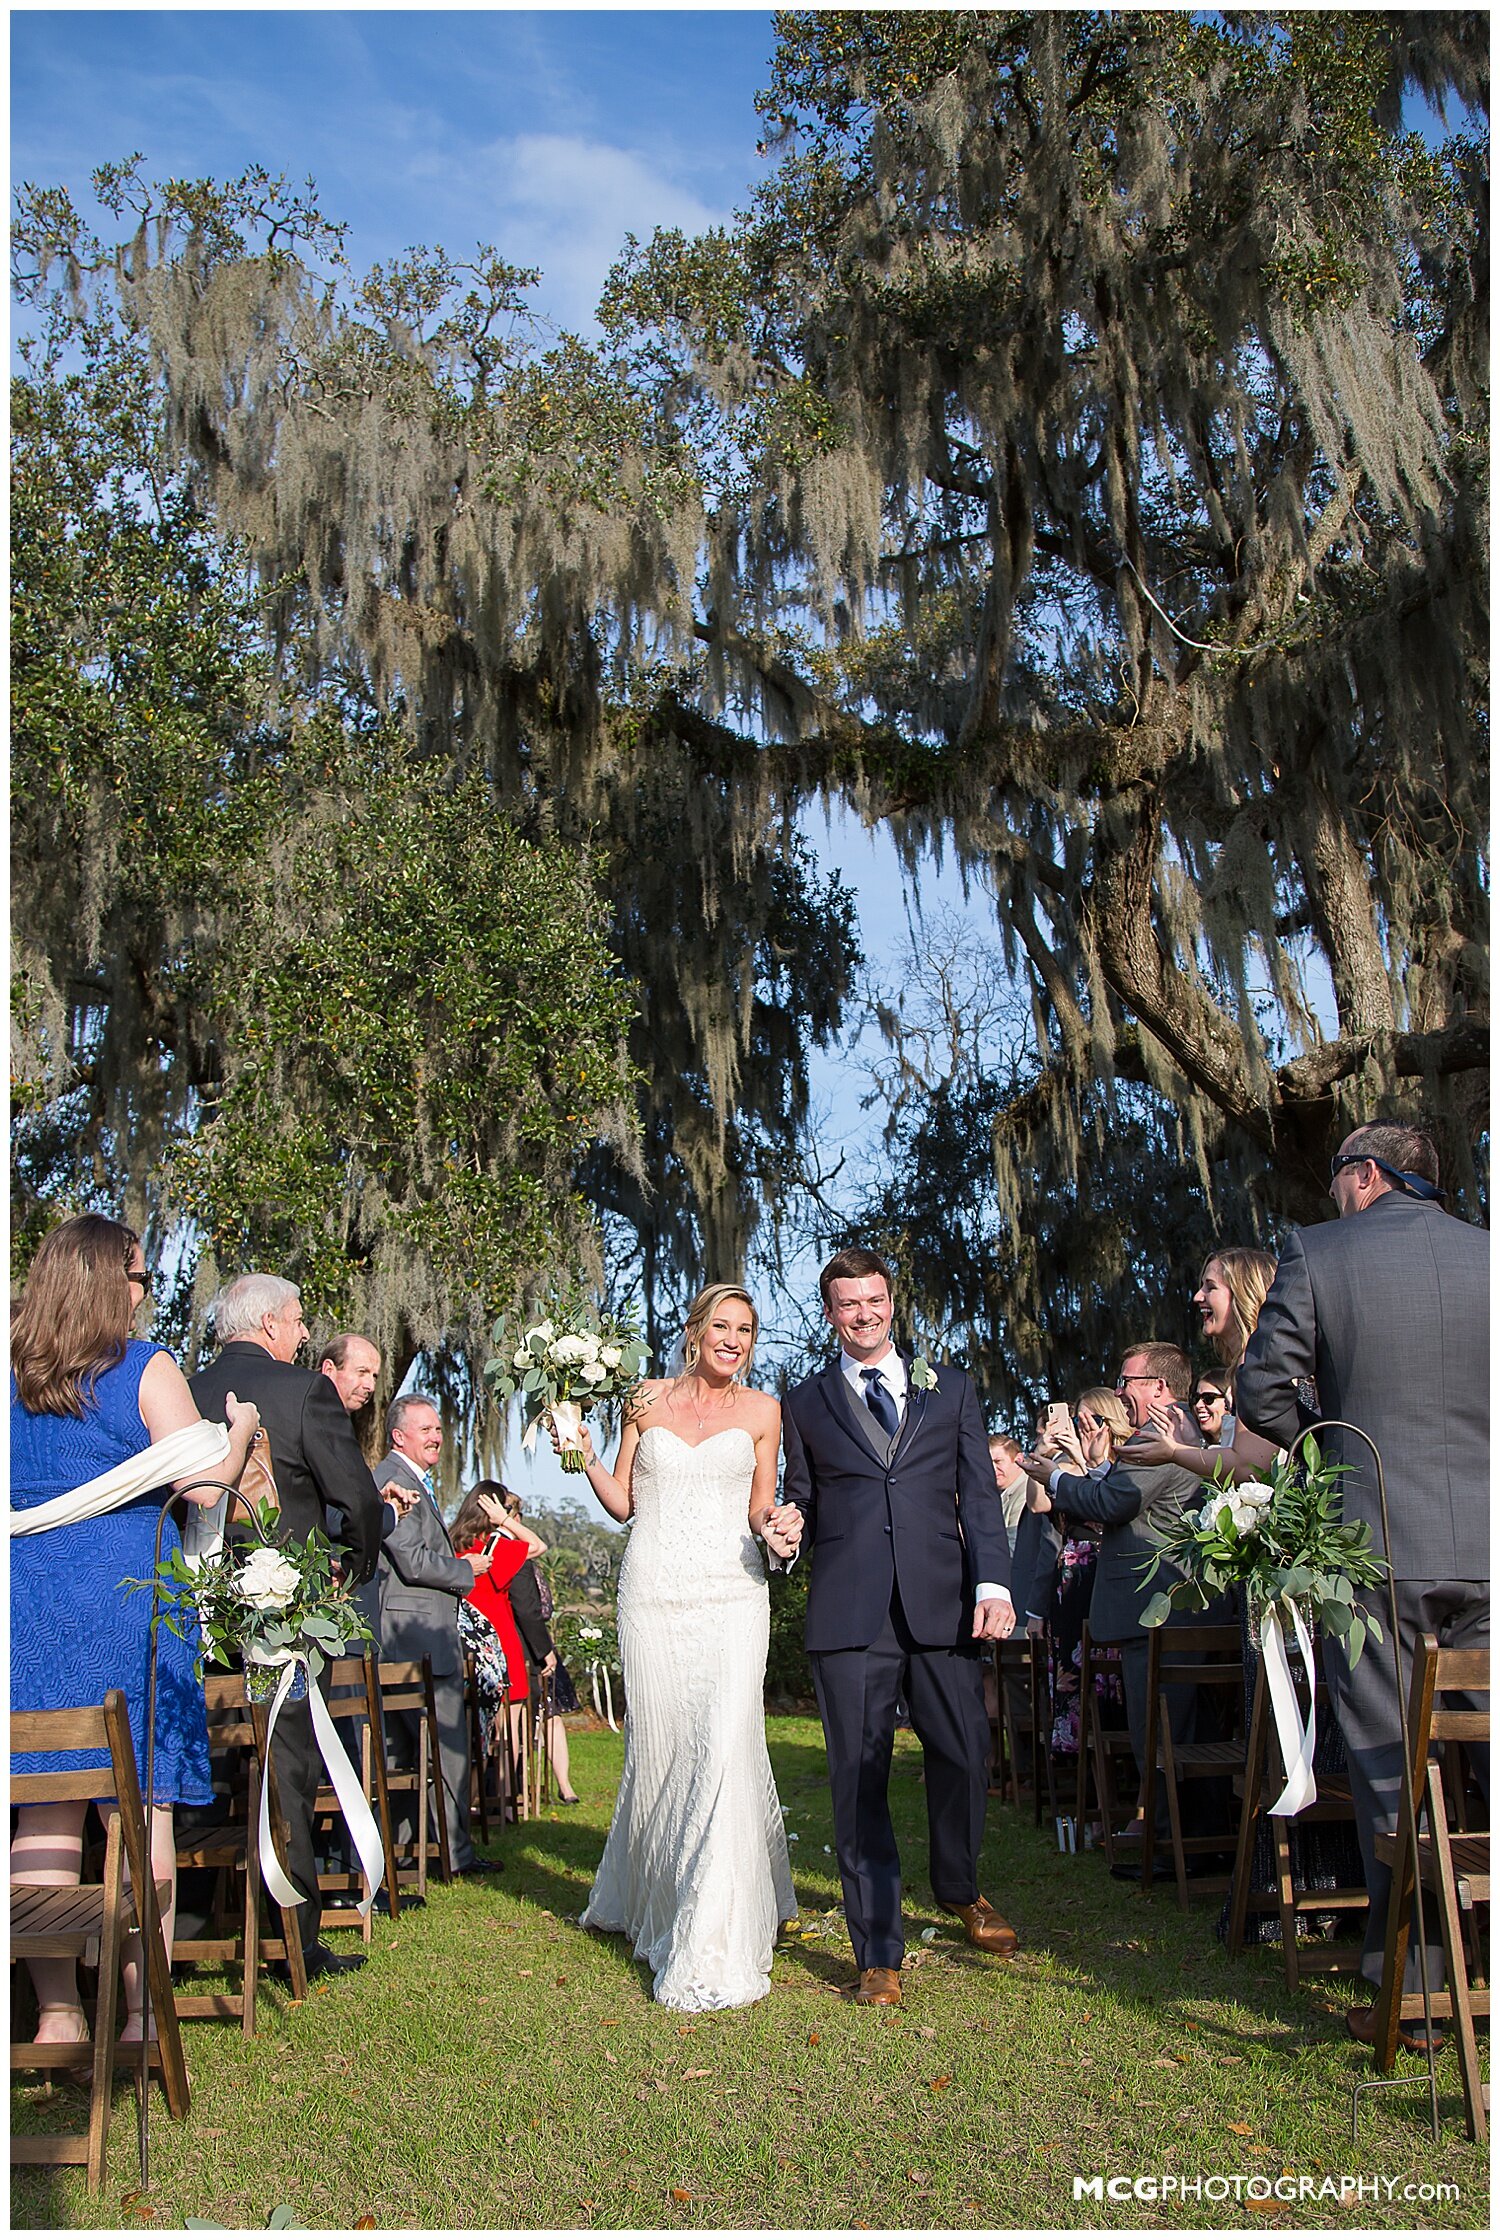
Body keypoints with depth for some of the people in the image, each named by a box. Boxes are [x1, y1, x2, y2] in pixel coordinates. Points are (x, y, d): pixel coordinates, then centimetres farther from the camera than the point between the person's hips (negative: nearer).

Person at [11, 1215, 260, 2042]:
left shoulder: (13, 1373, 6)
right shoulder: (147, 1368, -6)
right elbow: (202, 1487, -8)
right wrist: (239, 1429, 9)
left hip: (27, 1597, 4)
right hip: (128, 1598, -4)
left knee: (45, 1812, 8)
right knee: (142, 1808, 4)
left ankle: (56, 2013, 13)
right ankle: (142, 2012, 8)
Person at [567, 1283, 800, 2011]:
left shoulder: (760, 1410, 7)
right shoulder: (647, 1401, 8)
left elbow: (760, 1507, 13)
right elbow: (623, 1502, 11)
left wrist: (777, 1528, -9)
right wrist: (584, 1458, -4)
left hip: (730, 1595, -1)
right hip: (653, 1595, 1)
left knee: (726, 1744, -13)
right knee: (656, 1748, 6)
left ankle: (715, 1945, -5)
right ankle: (645, 1899, 33)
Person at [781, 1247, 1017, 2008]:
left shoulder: (950, 1389, 14)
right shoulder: (806, 1403, 14)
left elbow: (980, 1493, 8)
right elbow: (801, 1506, 16)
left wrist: (993, 1583, -4)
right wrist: (785, 1533, -8)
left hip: (942, 1603, 1)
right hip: (849, 1614, -1)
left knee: (963, 1758, 6)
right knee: (859, 1779, 0)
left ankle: (958, 1888, 37)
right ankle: (878, 1953, 12)